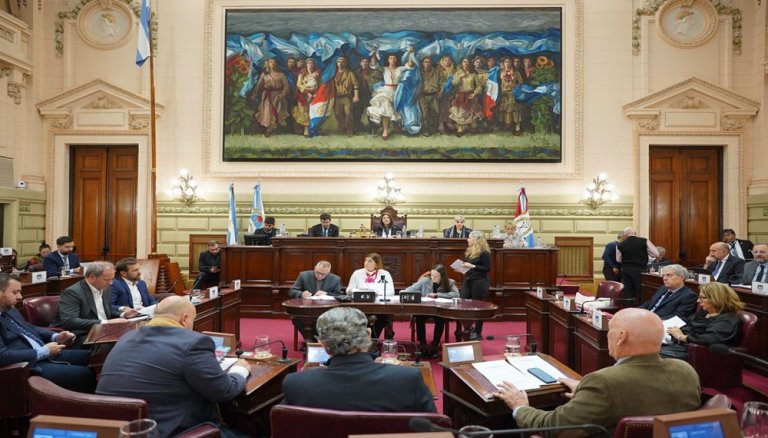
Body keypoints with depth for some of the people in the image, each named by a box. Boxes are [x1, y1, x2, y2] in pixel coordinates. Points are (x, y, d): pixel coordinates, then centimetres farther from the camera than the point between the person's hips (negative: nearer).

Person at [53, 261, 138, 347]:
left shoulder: (106, 289, 11)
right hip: (80, 337, -8)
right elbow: (69, 321, -24)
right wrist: (101, 323, -28)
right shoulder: (73, 292, -13)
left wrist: (123, 315, 2)